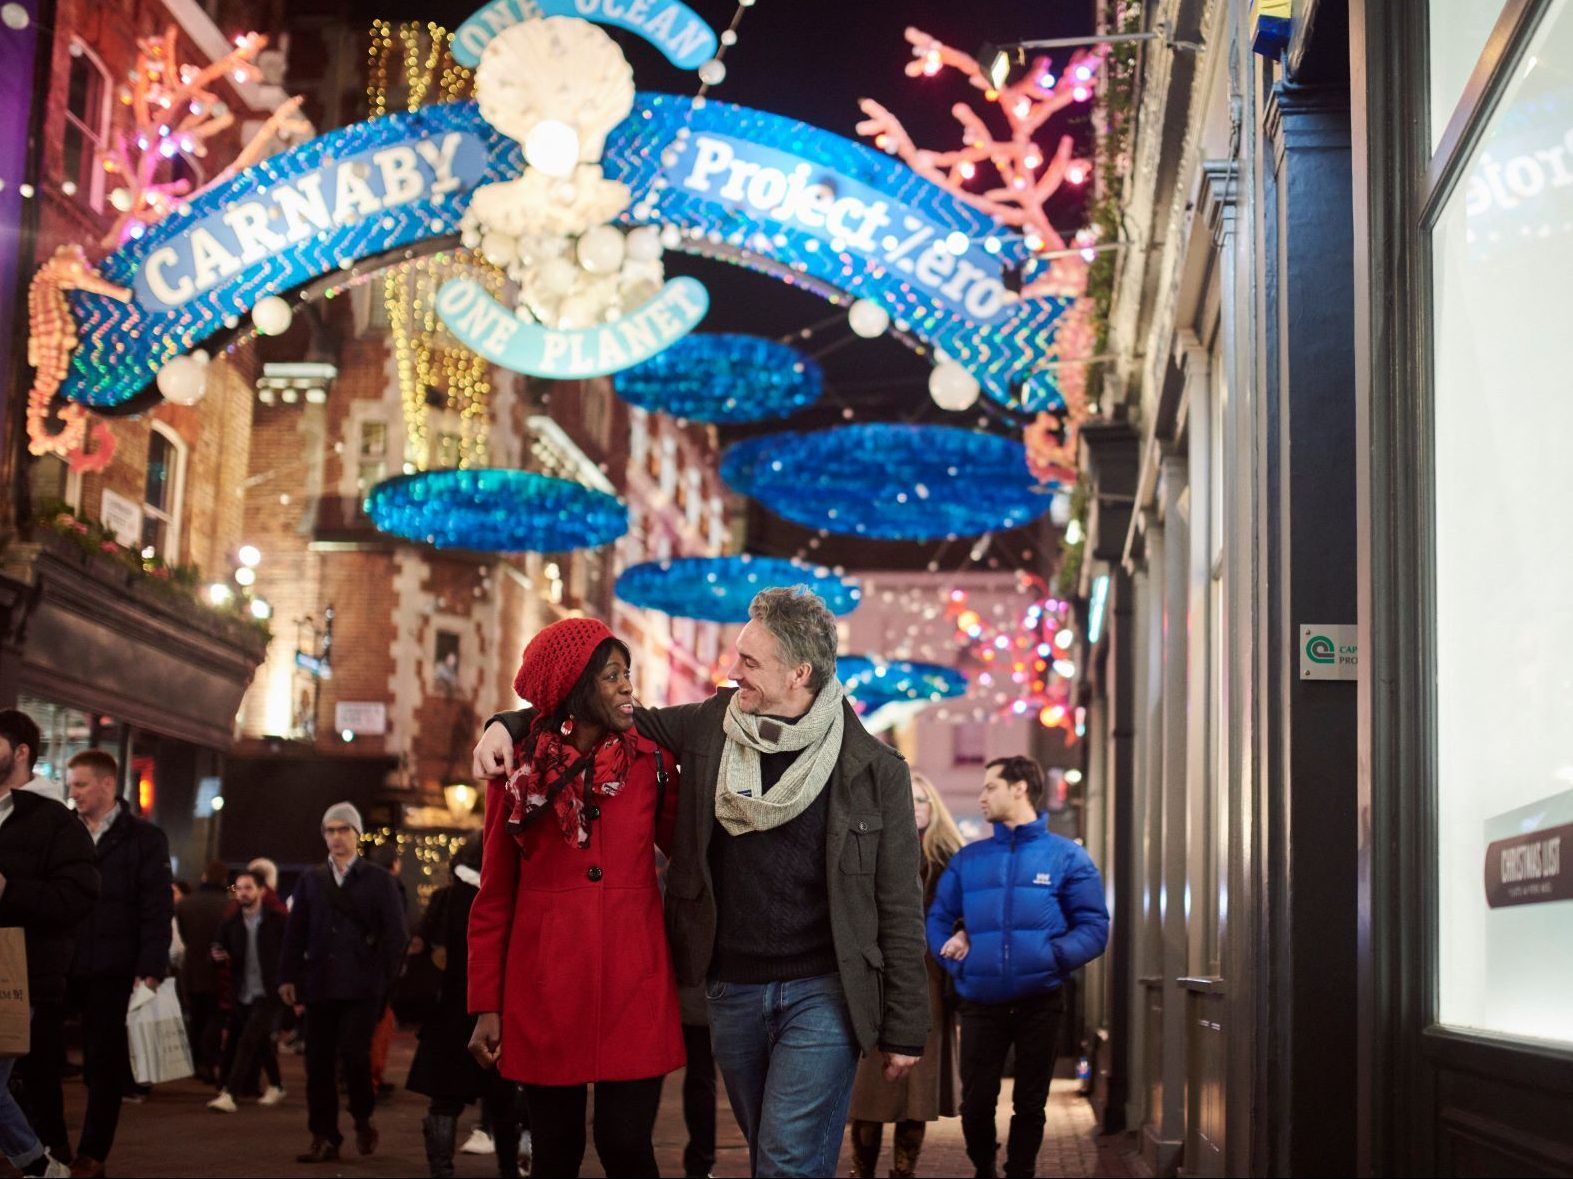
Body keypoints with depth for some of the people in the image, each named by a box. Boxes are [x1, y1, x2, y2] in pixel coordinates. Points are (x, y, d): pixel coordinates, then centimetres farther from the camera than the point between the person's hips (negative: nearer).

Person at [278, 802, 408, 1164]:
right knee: (318, 1062, 2)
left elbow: (395, 934, 2)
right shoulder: (310, 880, 13)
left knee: (353, 1053, -14)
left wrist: (383, 978, -5)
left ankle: (362, 1119, 11)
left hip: (362, 987, -3)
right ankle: (324, 1138, 9)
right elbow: (294, 932, 10)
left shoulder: (378, 880, 6)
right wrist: (289, 976, 3)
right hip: (320, 985, 3)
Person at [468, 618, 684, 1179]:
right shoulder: (518, 770, 4)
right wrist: (486, 1005, 2)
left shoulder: (651, 762, 6)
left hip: (634, 983, 0)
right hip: (544, 986, 0)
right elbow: (493, 898, 6)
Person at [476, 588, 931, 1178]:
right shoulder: (709, 726, 3)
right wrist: (510, 724, 6)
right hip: (731, 991, 4)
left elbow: (899, 907, -3)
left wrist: (905, 1029, -2)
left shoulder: (875, 769, -7)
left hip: (821, 995, -4)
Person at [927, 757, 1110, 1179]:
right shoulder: (967, 859, 10)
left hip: (1040, 1001, -2)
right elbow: (937, 919, 12)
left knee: (1030, 1105, 10)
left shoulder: (1066, 856, 1)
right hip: (981, 1002, 2)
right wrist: (956, 960, -7)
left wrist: (1056, 956, -20)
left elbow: (1093, 927, -4)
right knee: (976, 1103, 5)